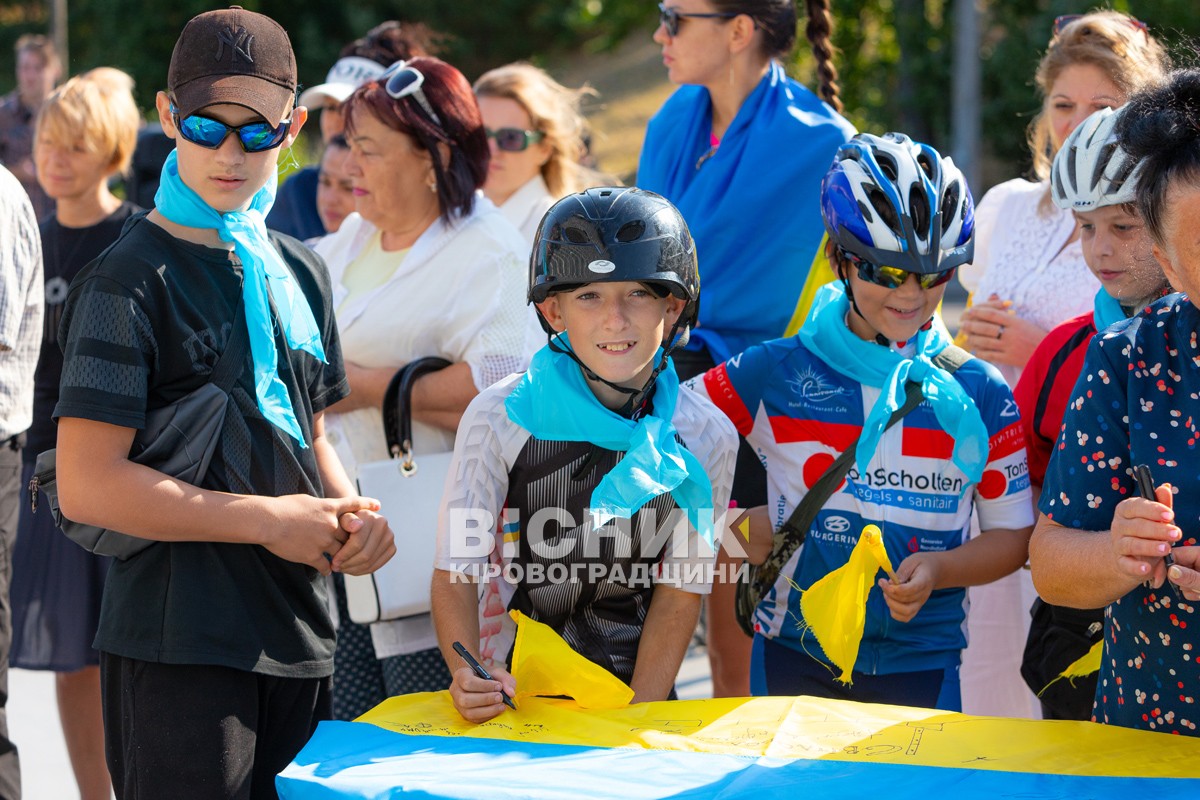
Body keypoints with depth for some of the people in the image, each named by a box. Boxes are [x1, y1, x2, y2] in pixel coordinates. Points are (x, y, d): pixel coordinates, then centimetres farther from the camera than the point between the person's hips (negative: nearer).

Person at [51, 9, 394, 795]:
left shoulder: (301, 273, 13)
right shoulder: (132, 281, -8)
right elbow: (86, 485, -15)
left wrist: (350, 512, 1)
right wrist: (269, 520, -14)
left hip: (298, 639, 7)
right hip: (178, 649, -7)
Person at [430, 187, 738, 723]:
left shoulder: (706, 438, -5)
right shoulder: (500, 419, -11)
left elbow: (680, 594, -1)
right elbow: (455, 573, -9)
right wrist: (467, 676, -27)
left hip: (637, 691, 1)